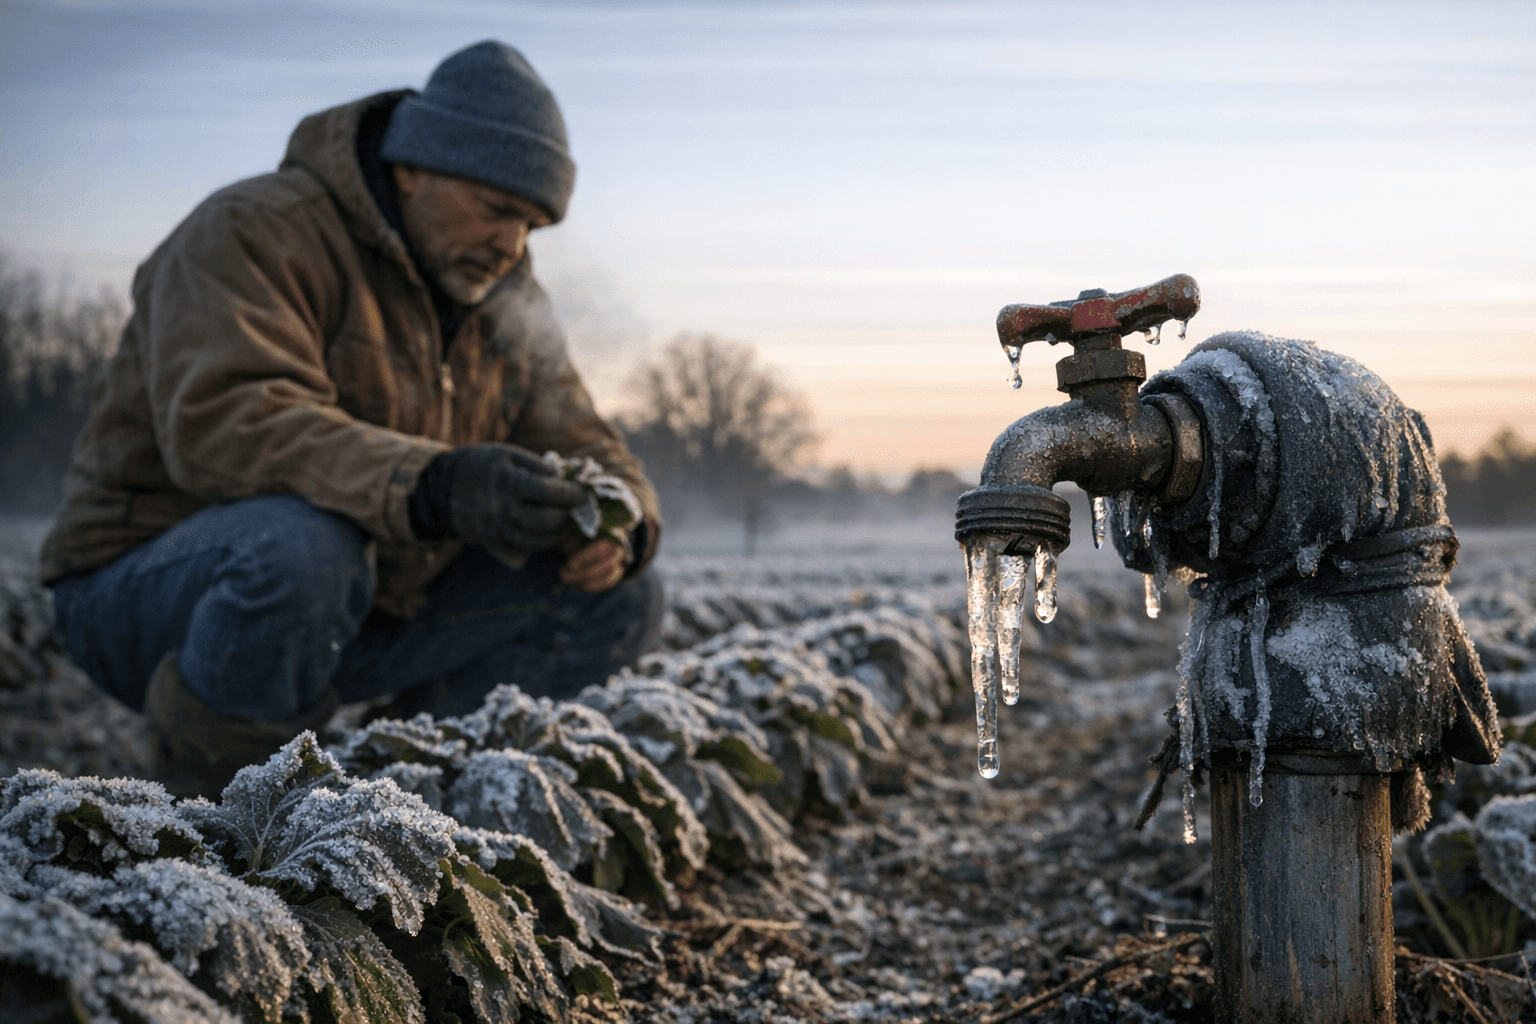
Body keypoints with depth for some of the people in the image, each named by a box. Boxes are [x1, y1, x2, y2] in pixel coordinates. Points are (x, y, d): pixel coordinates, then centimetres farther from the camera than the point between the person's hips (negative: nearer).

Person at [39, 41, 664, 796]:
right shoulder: (253, 235, -17)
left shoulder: (510, 304, 7)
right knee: (304, 547, -42)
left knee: (617, 601, -2)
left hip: (359, 605, 7)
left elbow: (579, 444, 9)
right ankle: (199, 813, -17)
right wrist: (432, 488, -48)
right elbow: (222, 423, -34)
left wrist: (615, 521, -18)